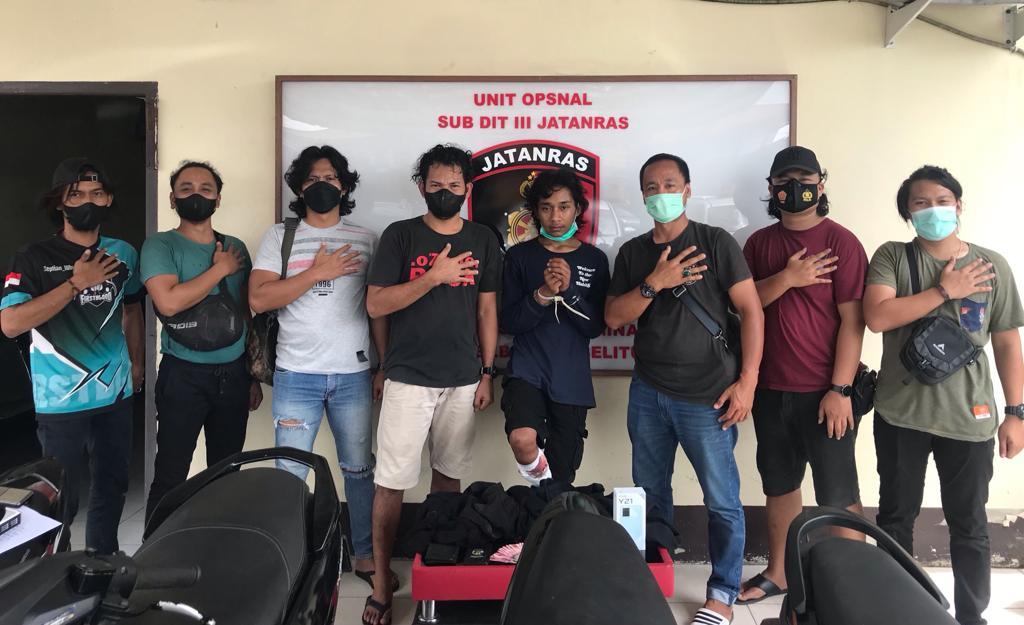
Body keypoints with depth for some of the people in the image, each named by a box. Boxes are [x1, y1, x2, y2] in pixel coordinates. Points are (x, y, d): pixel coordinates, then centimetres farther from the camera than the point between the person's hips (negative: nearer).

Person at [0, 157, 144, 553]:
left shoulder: (122, 253, 4)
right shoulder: (35, 258, -10)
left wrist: (137, 363, 18)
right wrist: (76, 283, -22)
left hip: (116, 392, 5)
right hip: (62, 400, -4)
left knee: (113, 484, 16)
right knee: (61, 495, 5)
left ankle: (103, 561, 34)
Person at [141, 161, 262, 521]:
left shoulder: (235, 248, 10)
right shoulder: (160, 246, -3)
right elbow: (169, 302, -21)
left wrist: (255, 376, 12)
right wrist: (220, 269, -11)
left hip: (233, 374, 4)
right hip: (183, 375, -4)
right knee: (170, 478, 0)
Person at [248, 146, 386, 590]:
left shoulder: (365, 240, 9)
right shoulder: (279, 237, 6)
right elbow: (258, 299, -6)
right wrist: (317, 272, -13)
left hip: (353, 375, 1)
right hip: (296, 375, -1)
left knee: (359, 469, 9)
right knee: (289, 474, 4)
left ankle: (365, 553, 23)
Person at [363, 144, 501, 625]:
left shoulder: (482, 240, 7)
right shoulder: (400, 235, -1)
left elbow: (487, 310, 11)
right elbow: (375, 304, -7)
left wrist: (487, 373, 7)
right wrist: (433, 277, -18)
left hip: (463, 380, 3)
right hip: (409, 378, -2)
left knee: (449, 474, 12)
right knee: (392, 482, 0)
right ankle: (381, 581, 12)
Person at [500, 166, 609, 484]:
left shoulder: (594, 259, 3)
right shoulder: (519, 256, 1)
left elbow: (595, 326, -2)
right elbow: (509, 322, -4)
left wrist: (568, 290, -17)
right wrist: (544, 293, -19)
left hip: (573, 380, 2)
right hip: (527, 371, -1)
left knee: (563, 480, 10)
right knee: (522, 439, -30)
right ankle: (540, 484, 1)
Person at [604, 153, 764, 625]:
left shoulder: (716, 242, -3)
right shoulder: (632, 253, 9)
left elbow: (751, 310, -5)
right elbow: (614, 318, 2)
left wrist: (747, 381, -11)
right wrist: (655, 283, -13)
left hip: (707, 396, -4)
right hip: (647, 393, 4)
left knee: (722, 501, 2)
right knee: (649, 494, 14)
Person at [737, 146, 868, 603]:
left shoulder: (841, 241, -6)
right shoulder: (759, 243, 8)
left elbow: (852, 319, -10)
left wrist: (840, 389, -15)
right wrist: (786, 278, -16)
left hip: (824, 392, -5)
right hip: (770, 390, 5)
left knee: (837, 494, 3)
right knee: (779, 484, 16)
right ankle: (778, 572, 30)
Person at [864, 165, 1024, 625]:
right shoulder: (891, 257, -1)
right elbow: (877, 317, -17)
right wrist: (944, 290, -15)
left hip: (969, 417, 1)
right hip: (900, 414, 0)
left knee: (969, 527, 12)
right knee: (895, 518, 13)